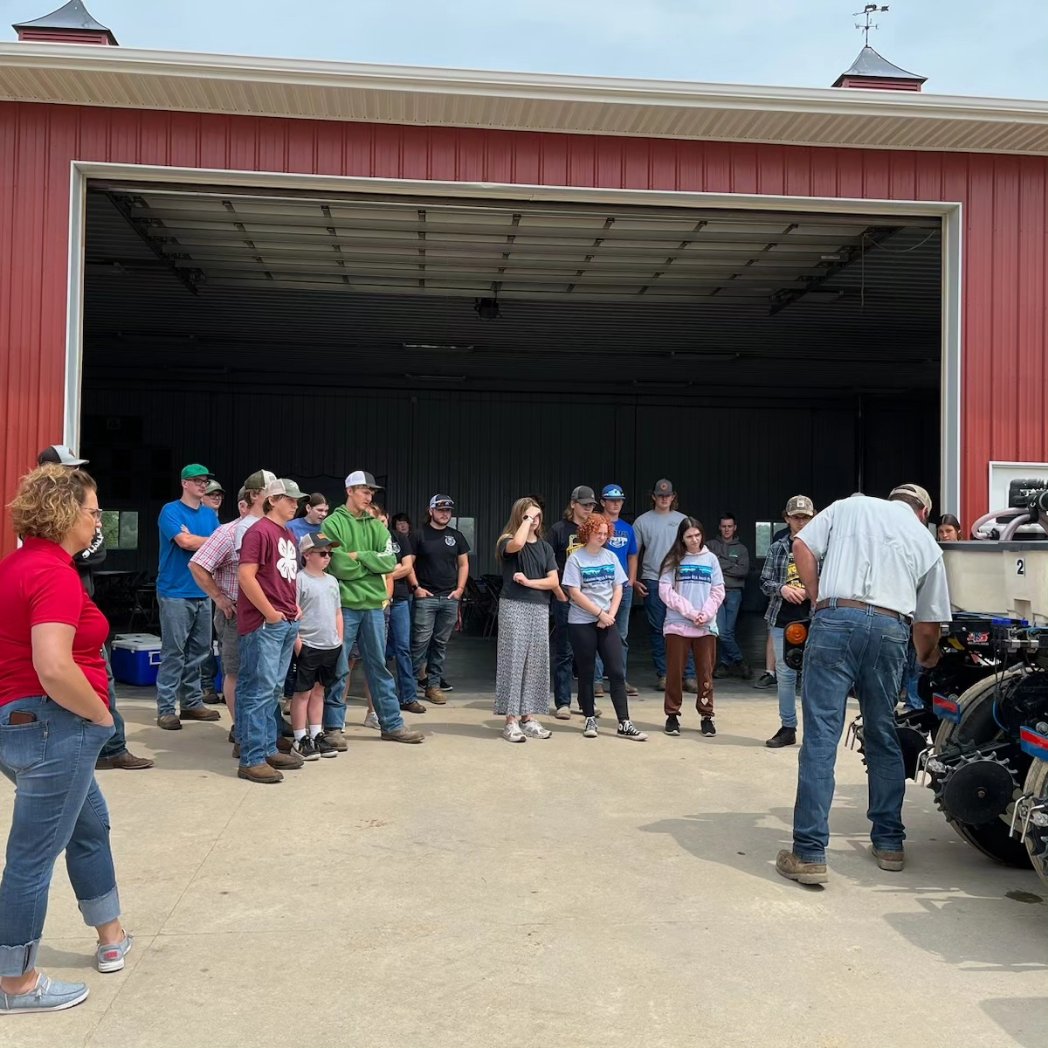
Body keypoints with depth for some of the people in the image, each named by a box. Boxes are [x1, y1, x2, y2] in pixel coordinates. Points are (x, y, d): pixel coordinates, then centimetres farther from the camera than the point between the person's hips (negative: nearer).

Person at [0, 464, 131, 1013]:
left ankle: (111, 938, 40)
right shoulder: (54, 573, -20)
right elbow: (54, 668, -30)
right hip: (51, 727, -11)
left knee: (90, 827, 24)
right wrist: (101, 714, -14)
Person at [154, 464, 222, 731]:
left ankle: (192, 703, 20)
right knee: (173, 652, -5)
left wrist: (194, 540, -10)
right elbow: (185, 542, -17)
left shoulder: (210, 514, 14)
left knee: (200, 651, 10)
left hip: (203, 592, 6)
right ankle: (166, 709, 0)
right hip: (176, 592, -6)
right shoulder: (171, 511, -5)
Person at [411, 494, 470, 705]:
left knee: (441, 643, 8)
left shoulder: (456, 536, 12)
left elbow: (463, 564, 15)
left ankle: (433, 684, 14)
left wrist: (460, 588, 4)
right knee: (421, 640, -8)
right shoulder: (419, 535, 0)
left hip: (450, 598, 4)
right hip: (425, 596, -4)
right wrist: (416, 587, -9)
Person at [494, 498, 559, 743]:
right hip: (513, 606, -5)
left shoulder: (545, 547, 12)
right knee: (513, 661, -6)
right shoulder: (507, 541, -1)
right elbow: (517, 544, -28)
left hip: (539, 609, 5)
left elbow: (554, 581, 5)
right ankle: (511, 721, -4)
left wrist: (529, 582, -9)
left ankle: (528, 718, 12)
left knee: (536, 662, 5)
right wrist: (526, 519, -13)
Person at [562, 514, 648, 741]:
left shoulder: (611, 557, 9)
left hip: (607, 622, 4)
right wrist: (600, 613, -12)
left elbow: (618, 589, 8)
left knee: (617, 672, -1)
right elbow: (574, 593, -11)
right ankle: (590, 719, 17)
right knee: (586, 672, 5)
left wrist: (610, 614, -6)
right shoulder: (576, 559, -5)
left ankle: (624, 724, 0)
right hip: (582, 622, -4)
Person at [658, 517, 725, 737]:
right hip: (677, 625, -1)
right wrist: (689, 612, -11)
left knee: (705, 673, 5)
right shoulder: (674, 560, 2)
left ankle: (706, 716, 14)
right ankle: (672, 715, 14)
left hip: (706, 626, 1)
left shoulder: (711, 559, 7)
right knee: (675, 672, 4)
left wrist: (705, 614, -9)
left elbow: (718, 591, 5)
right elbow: (665, 591, -5)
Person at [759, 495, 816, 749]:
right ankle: (787, 728, 19)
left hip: (812, 620, -3)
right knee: (784, 674, 9)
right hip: (781, 621, 3)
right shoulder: (777, 548, 9)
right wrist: (781, 588, -10)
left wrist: (811, 591, -14)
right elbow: (765, 582, 9)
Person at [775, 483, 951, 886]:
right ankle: (888, 843, 26)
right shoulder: (927, 542, 21)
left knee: (820, 736, -5)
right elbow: (928, 626, 21)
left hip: (836, 620, -2)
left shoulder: (849, 507, 18)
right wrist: (926, 660, 40)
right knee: (883, 737, 18)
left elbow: (802, 546, 5)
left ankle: (809, 855, -7)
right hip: (891, 629, 2)